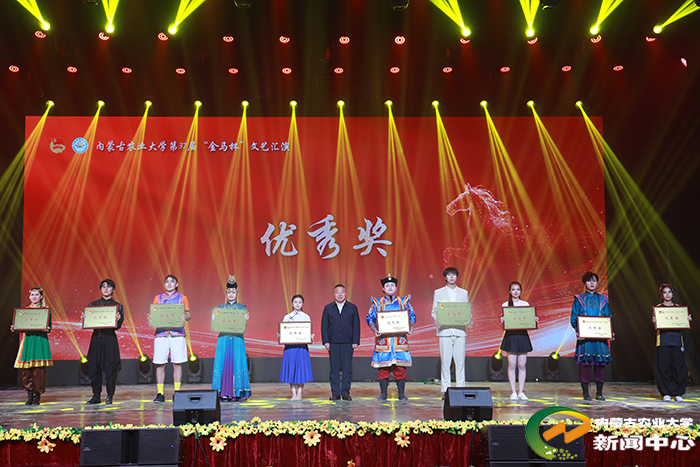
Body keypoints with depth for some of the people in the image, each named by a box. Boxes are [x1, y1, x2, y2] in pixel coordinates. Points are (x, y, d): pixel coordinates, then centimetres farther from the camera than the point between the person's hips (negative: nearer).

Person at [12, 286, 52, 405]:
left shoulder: (45, 310, 6)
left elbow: (49, 326, 2)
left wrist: (47, 329, -19)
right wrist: (15, 328, -6)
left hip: (40, 340, -3)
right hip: (27, 339, 3)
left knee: (39, 369, -5)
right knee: (27, 369, 1)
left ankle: (37, 396, 3)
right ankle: (30, 395, 11)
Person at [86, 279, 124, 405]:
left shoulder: (117, 306, 6)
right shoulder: (93, 304, 12)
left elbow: (118, 326, 1)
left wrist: (118, 319, -19)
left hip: (110, 337, -2)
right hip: (96, 337, 2)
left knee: (110, 367, -4)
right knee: (94, 367, 2)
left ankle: (110, 396, 7)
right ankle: (96, 395, 13)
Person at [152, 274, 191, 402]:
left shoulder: (182, 298, 10)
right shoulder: (158, 298, 15)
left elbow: (189, 315, 8)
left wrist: (185, 317, -14)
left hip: (177, 334, -1)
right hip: (161, 333, 2)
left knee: (177, 364, -2)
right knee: (160, 364, -1)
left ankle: (177, 392, 5)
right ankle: (160, 393, 6)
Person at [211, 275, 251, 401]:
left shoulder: (242, 307, 8)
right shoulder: (221, 308, 13)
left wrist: (246, 319, -20)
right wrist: (214, 318, -12)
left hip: (237, 338, -1)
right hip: (224, 337, 2)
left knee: (237, 362, -6)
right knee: (224, 362, -4)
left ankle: (238, 393, -2)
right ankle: (224, 393, 0)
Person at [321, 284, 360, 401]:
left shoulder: (353, 307, 7)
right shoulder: (328, 308, 9)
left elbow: (356, 326, 5)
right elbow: (324, 325, 7)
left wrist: (355, 342, -2)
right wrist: (325, 341, -2)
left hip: (348, 343, 0)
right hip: (333, 343, 1)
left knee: (347, 368, 0)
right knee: (334, 368, 3)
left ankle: (345, 392, 8)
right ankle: (335, 393, 9)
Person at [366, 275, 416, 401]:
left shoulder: (404, 302, 10)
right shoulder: (377, 303, 9)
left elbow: (412, 316, 12)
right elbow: (370, 318, 9)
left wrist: (410, 328, -6)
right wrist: (374, 329, -8)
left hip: (400, 339, 0)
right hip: (383, 339, 0)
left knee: (400, 367, -1)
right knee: (383, 367, 0)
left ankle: (402, 393, 9)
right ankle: (383, 393, 10)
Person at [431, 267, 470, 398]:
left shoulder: (464, 293, 14)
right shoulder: (438, 293, 10)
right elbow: (434, 311, 8)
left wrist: (469, 322, -7)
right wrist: (437, 321, -13)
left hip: (460, 331, 1)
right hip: (445, 331, -1)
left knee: (460, 361, 0)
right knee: (445, 361, -2)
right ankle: (445, 391, 3)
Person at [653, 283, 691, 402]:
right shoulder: (658, 307, 7)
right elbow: (657, 325, 3)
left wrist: (687, 320, -3)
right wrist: (654, 321, -18)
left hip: (676, 339, 2)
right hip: (663, 339, -2)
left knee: (678, 365, -3)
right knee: (664, 366, -5)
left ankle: (678, 393, 7)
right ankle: (666, 393, 3)